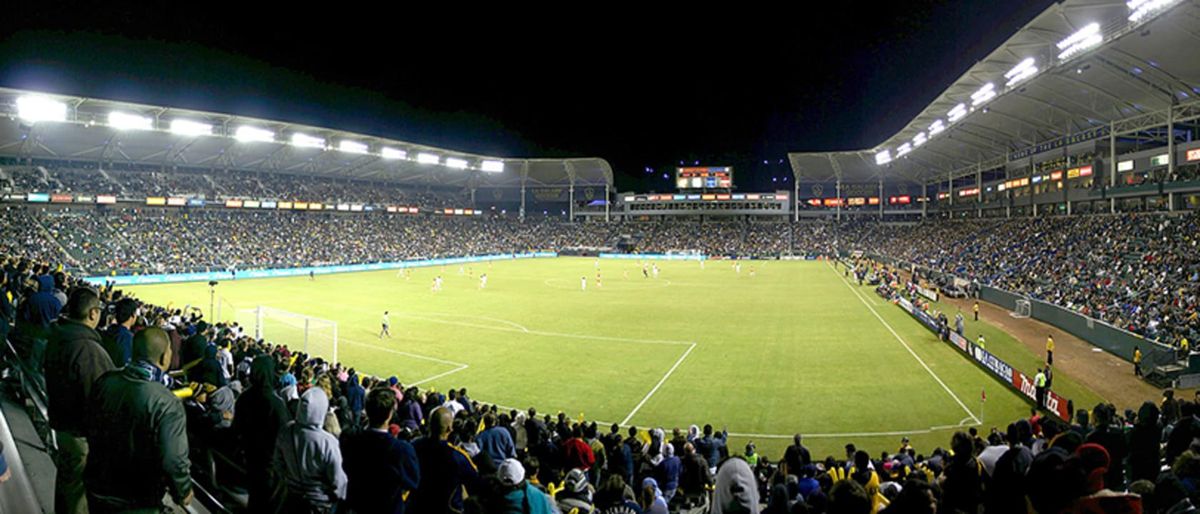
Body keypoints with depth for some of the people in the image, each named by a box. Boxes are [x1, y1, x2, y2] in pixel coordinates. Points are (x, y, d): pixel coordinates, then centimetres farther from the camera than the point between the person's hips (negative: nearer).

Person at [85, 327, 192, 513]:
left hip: (97, 490, 6)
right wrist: (183, 493, -8)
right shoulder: (167, 404, -29)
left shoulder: (104, 381, -11)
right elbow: (174, 461, -27)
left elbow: (91, 430, 5)